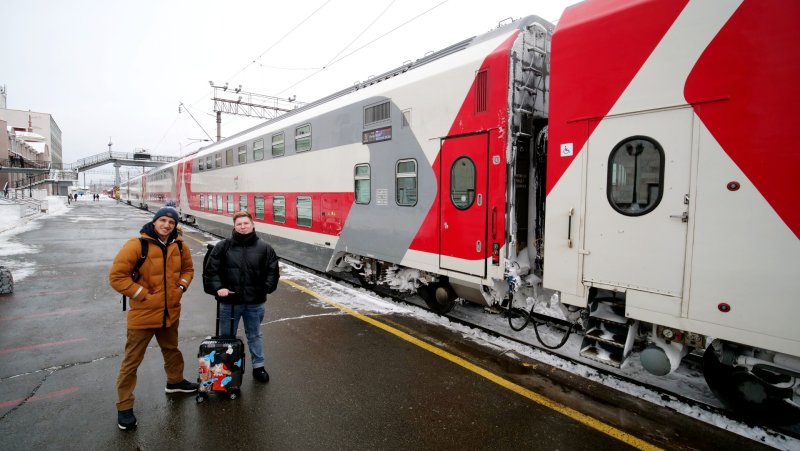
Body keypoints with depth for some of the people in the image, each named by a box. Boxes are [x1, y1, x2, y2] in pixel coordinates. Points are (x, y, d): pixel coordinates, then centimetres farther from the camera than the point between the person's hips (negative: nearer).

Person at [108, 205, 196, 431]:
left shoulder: (179, 246, -1)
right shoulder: (137, 245, -18)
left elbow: (188, 269, 14)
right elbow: (116, 276, -17)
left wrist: (181, 286, -1)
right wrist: (141, 294, -18)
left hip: (170, 312, 6)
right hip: (143, 313, -5)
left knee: (172, 349, 25)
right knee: (132, 361, 7)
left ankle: (175, 381, 48)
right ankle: (124, 407, 22)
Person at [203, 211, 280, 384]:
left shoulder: (264, 248, -3)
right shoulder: (223, 246, -4)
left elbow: (273, 271, 2)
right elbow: (210, 269, -2)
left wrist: (266, 289, -6)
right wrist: (217, 287, -14)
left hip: (255, 303, 0)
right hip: (229, 302, 0)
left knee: (254, 336, 17)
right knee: (226, 337, 16)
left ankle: (258, 367, 32)